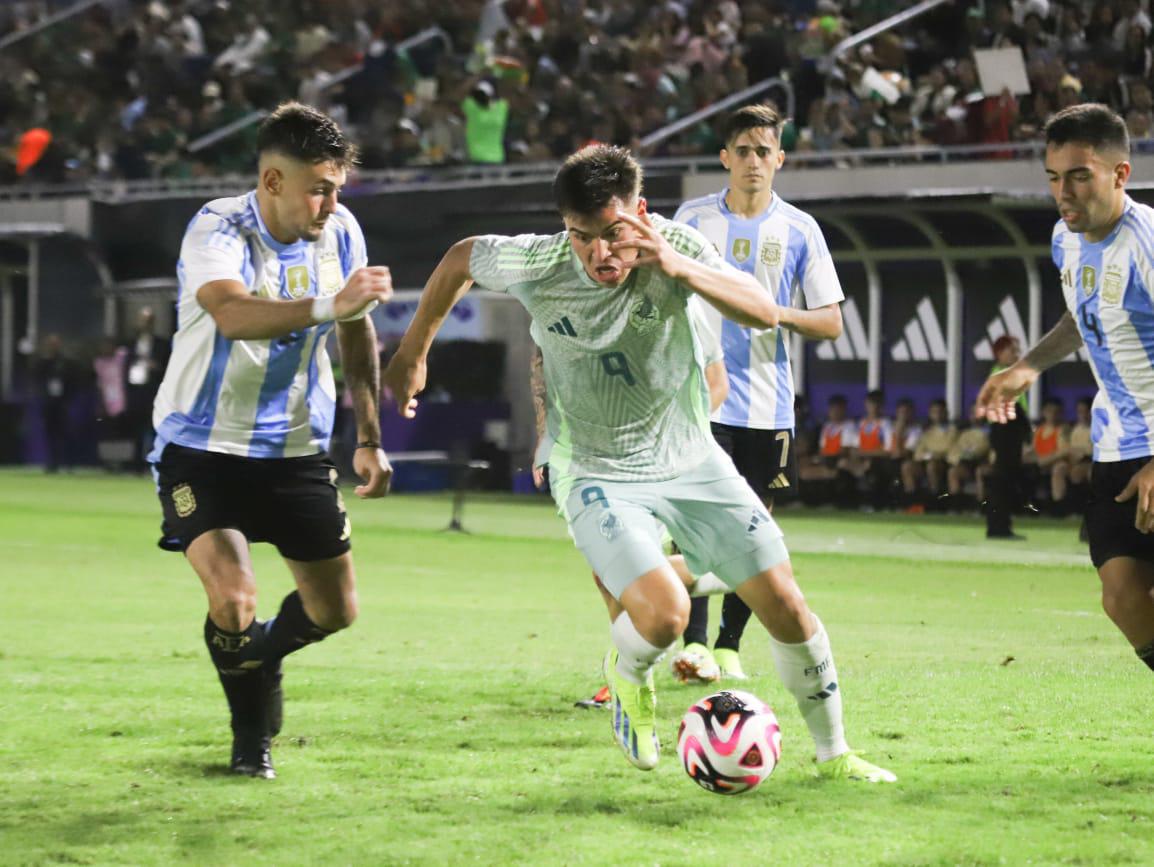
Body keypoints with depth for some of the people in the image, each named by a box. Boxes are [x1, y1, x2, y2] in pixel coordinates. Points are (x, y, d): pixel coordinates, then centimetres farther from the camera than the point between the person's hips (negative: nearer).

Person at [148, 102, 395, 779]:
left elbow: (358, 334, 11)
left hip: (296, 449, 5)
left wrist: (370, 437, 13)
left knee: (335, 611, 7)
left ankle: (263, 656, 43)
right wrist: (329, 305, -56)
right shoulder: (218, 230, -22)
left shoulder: (340, 233, -5)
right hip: (201, 447, -5)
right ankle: (252, 737, 8)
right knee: (234, 602, -21)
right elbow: (234, 315, -43)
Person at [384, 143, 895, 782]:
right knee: (663, 614, -25)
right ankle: (628, 676, 13)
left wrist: (677, 267, -41)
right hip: (596, 473, -2)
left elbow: (765, 313, -27)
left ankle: (833, 753, 20)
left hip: (690, 459, 3)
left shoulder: (673, 247, -16)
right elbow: (462, 257, 3)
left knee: (784, 604, -1)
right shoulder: (538, 264, -18)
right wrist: (412, 353, 11)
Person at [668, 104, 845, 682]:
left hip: (769, 406, 2)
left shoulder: (799, 229, 4)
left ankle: (729, 645, 17)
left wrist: (780, 313, -14)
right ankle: (694, 642, -17)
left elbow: (831, 323, 4)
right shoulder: (693, 217, 4)